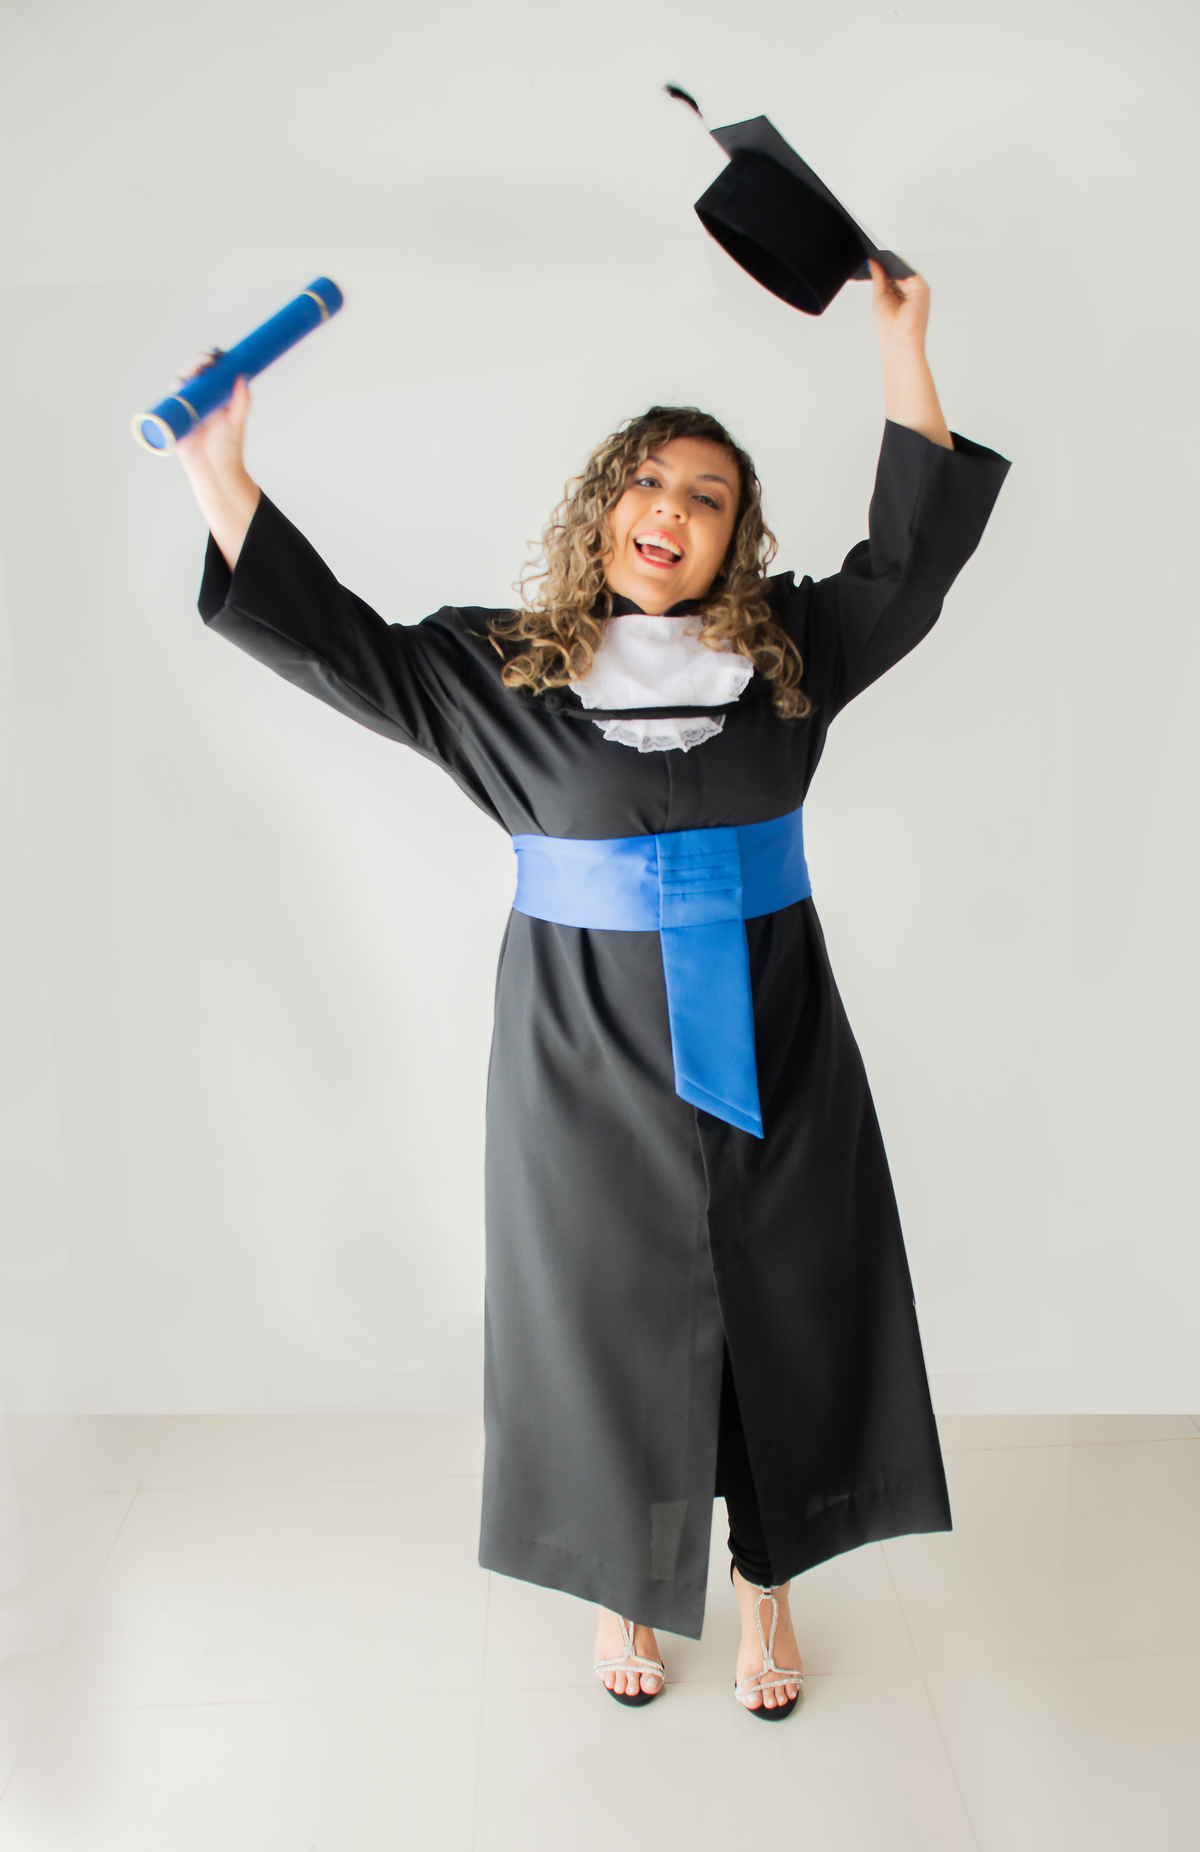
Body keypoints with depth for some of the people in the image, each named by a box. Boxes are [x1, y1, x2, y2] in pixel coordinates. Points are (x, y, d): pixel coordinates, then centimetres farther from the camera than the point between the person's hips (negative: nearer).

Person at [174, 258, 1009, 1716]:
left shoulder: (788, 652, 4)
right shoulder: (504, 666, 1)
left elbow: (911, 558, 5)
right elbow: (341, 647, 0)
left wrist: (901, 346, 1)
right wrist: (219, 477, -5)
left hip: (768, 1050, 2)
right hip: (587, 1059, -1)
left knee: (782, 1321, 11)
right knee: (610, 1323, 10)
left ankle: (766, 1586, 33)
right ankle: (624, 1587, 34)